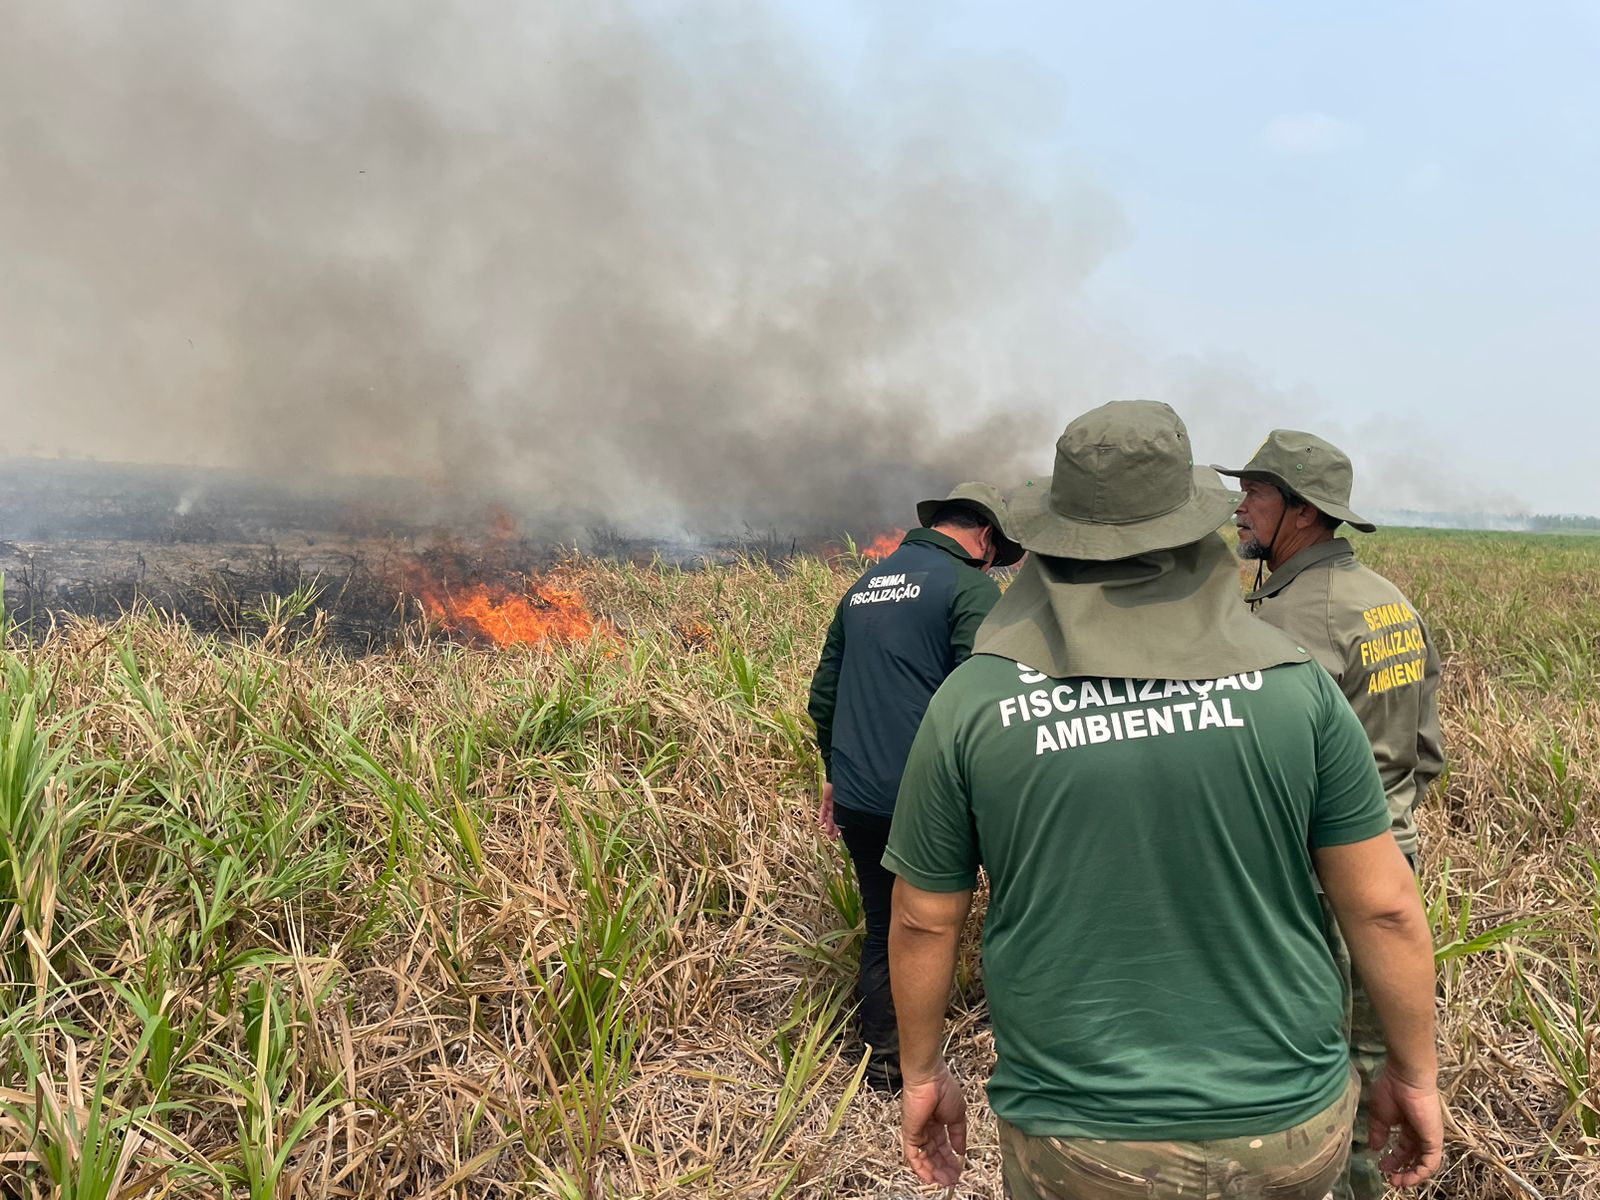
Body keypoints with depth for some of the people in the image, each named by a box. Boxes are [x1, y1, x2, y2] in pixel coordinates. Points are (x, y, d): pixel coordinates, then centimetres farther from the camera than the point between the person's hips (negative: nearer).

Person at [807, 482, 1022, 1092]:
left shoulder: (865, 586, 16)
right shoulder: (970, 586, -6)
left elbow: (823, 693, 18)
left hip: (857, 799, 7)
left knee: (882, 929, 18)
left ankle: (881, 1060, 26)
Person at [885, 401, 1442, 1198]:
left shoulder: (973, 702, -12)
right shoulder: (1292, 684, -10)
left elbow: (923, 920, -3)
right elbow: (1384, 906, -4)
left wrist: (921, 1072, 12)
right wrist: (1415, 1073, 11)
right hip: (1287, 1129, 2)